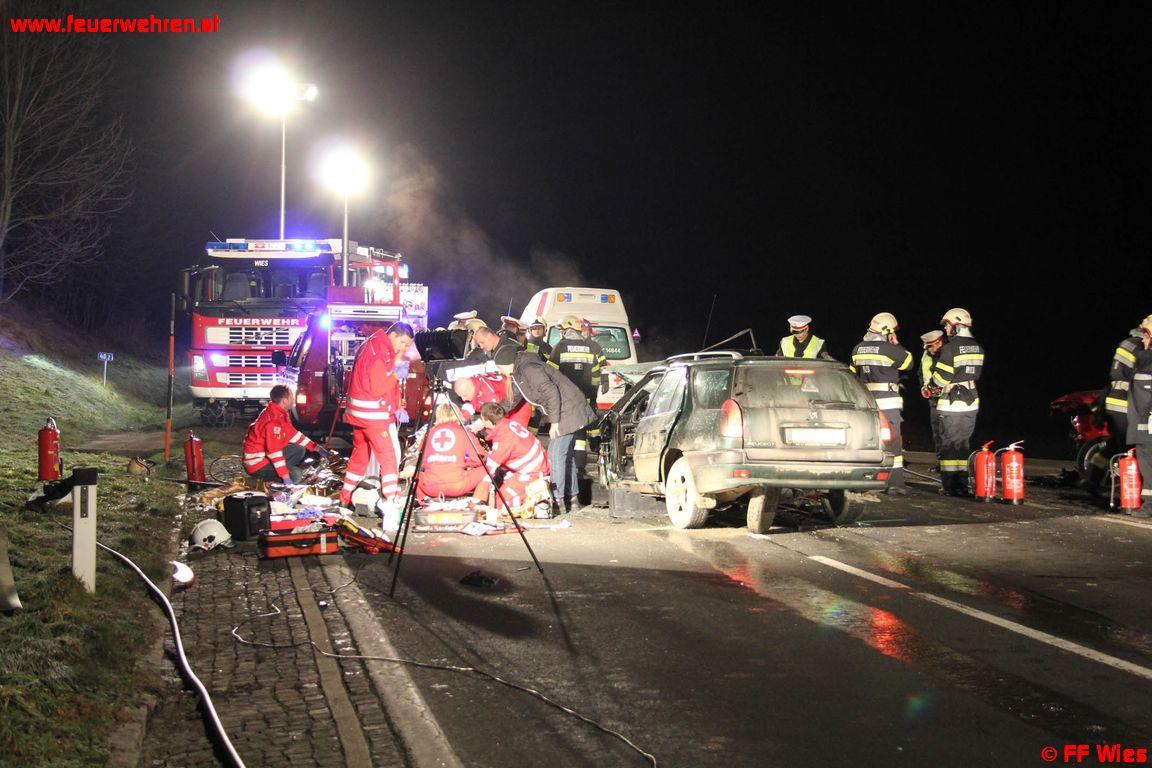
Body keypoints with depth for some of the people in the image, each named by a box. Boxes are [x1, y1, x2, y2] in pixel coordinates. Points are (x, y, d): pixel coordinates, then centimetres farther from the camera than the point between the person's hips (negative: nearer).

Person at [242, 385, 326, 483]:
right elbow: (274, 451, -29)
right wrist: (285, 476, -28)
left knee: (299, 450, 13)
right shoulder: (273, 420, -28)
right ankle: (261, 477, -6)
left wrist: (315, 448, 16)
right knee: (295, 475, -18)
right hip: (256, 463, -10)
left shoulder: (281, 413, 4)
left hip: (266, 455, 10)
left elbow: (294, 434, 17)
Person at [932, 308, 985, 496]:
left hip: (952, 403, -7)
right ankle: (962, 485, 16)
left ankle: (949, 486, 0)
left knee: (948, 444, 0)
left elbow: (941, 378, -13)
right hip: (971, 402, 7)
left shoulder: (950, 348, -15)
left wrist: (934, 373, 8)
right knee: (962, 444, 14)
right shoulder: (977, 348, 8)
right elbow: (974, 374, 15)